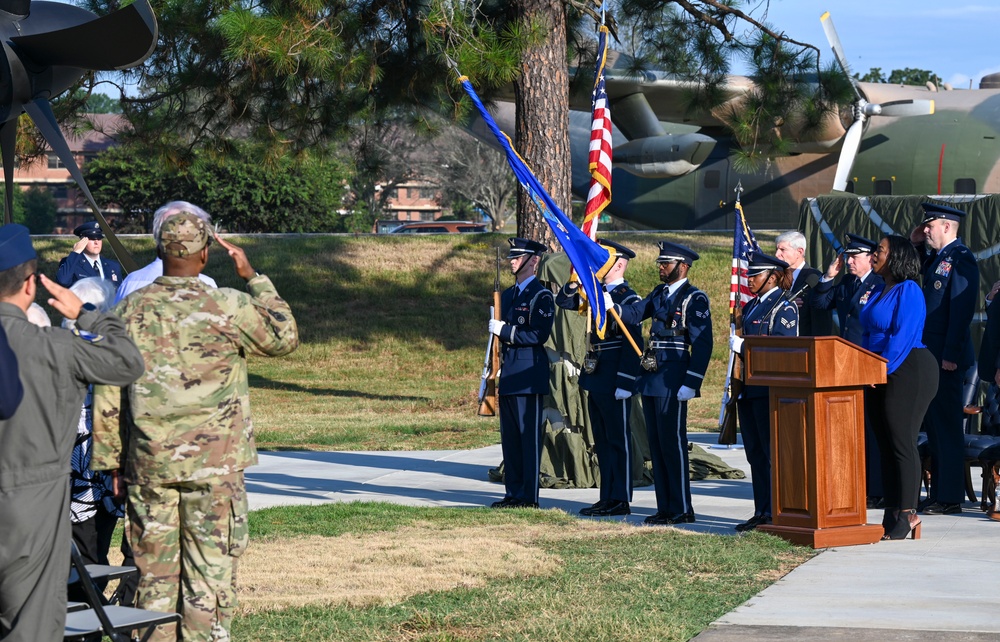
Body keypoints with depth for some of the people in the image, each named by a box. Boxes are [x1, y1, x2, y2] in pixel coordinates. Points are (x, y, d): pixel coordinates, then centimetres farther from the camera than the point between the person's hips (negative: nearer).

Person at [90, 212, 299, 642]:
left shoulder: (129, 311, 2)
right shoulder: (229, 308, -8)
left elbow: (107, 394, 5)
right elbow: (285, 338, 9)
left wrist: (109, 462, 13)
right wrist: (253, 278, 13)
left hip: (149, 465, 3)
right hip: (215, 463, -3)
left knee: (155, 574, 9)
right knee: (210, 574, 2)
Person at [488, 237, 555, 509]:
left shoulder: (541, 296, -7)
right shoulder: (507, 295, 18)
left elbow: (539, 335, -17)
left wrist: (505, 330, -16)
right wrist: (494, 373, 18)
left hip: (529, 376, -8)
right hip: (508, 375, 8)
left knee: (529, 436, -5)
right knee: (509, 437, 10)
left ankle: (529, 496, -2)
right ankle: (513, 493, 16)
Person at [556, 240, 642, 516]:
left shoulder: (628, 298, -12)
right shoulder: (597, 293, 12)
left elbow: (632, 345, -17)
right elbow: (563, 301, 19)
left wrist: (625, 383, -21)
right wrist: (576, 281, -1)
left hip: (614, 381, -9)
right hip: (595, 379, 9)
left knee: (618, 440, -2)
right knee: (602, 441, 12)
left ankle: (621, 501, 2)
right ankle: (606, 498, 18)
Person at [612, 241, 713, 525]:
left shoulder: (694, 298, -9)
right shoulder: (660, 293, 16)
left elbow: (702, 344, -14)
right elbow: (635, 313, 7)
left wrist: (691, 384, -19)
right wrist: (610, 305, -12)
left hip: (672, 382, -8)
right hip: (651, 379, 8)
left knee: (673, 443, -6)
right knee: (656, 444, 10)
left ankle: (682, 510, -1)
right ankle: (665, 508, 16)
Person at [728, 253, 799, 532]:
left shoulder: (784, 307, -9)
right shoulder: (751, 307, 17)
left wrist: (743, 346, -15)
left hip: (770, 389, -9)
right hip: (748, 388, 9)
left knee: (772, 451, -6)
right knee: (754, 452, 10)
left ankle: (776, 512, -3)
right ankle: (761, 512, 14)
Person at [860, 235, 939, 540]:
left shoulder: (908, 291, -11)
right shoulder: (880, 292, 17)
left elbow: (903, 335, -18)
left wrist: (884, 368, -20)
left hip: (906, 374, -9)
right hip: (878, 375, 9)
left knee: (901, 443, -8)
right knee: (885, 445, 8)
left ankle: (907, 514, -3)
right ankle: (892, 514, 11)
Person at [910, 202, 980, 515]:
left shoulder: (961, 259, -14)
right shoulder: (934, 258, 15)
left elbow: (961, 310, -19)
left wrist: (950, 357, -22)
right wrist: (913, 243, 14)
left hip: (946, 358, -10)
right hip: (930, 356, 10)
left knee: (947, 427, -6)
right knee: (934, 425, 13)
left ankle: (950, 498, -2)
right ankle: (938, 494, 19)